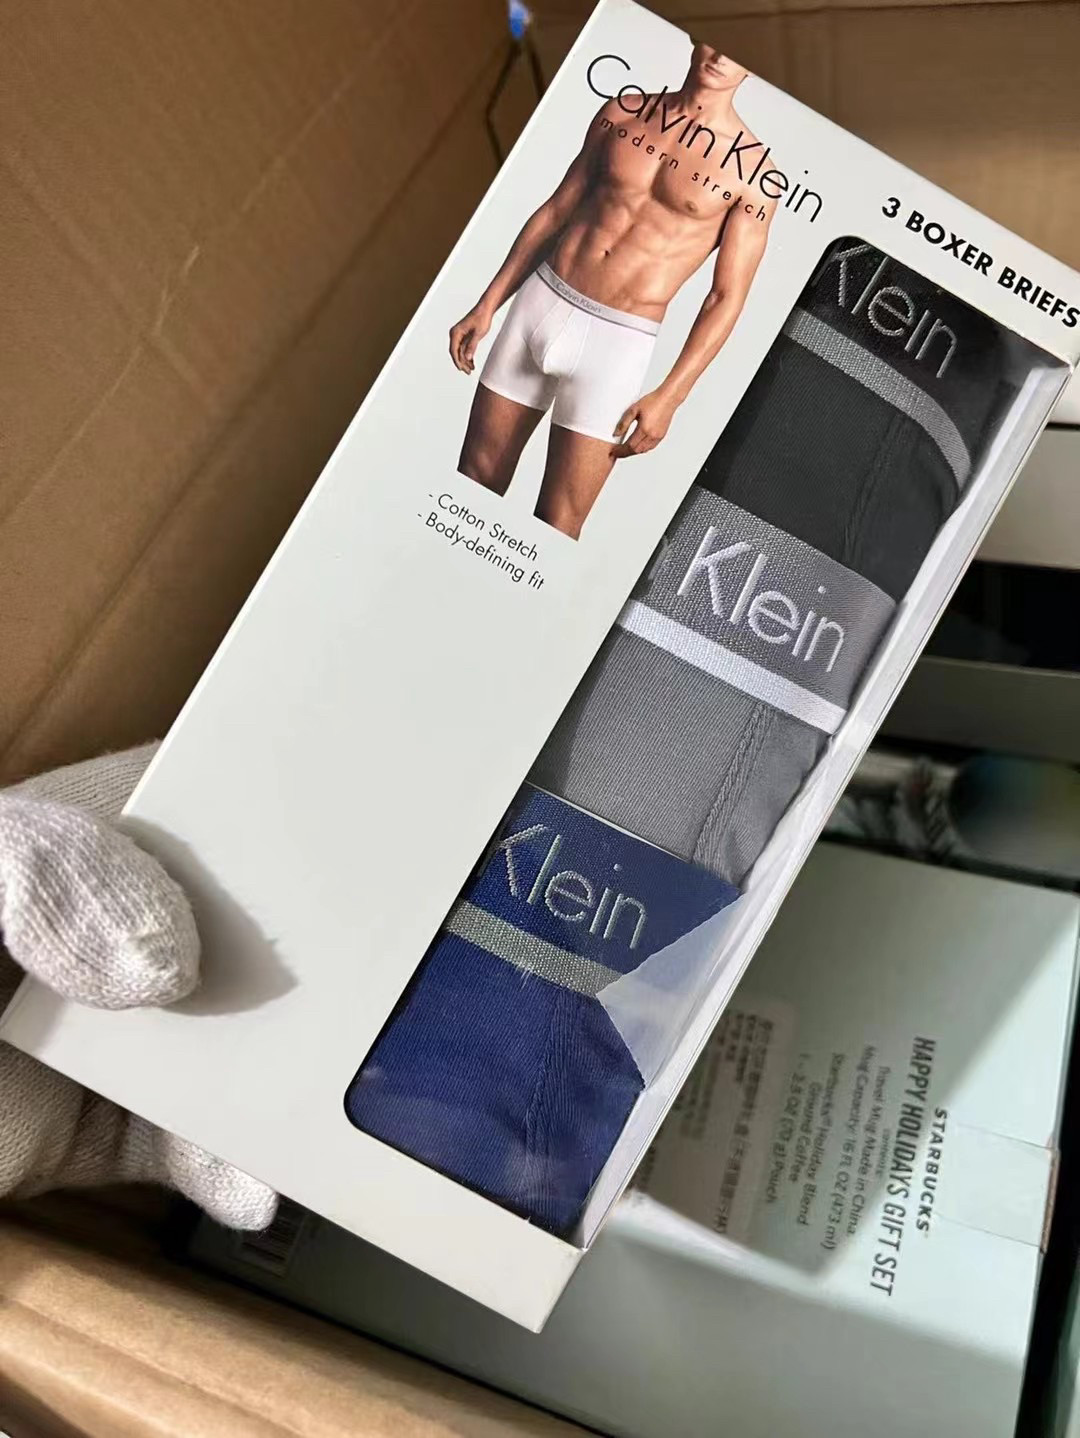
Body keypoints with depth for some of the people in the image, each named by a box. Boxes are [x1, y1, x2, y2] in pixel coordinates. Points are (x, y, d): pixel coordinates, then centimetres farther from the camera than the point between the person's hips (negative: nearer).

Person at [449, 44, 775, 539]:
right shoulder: (622, 112, 8)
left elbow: (726, 298, -4)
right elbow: (556, 210, 14)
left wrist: (669, 397, -12)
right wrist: (487, 305, 12)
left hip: (617, 341, -3)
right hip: (539, 300, 4)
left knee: (555, 529, -3)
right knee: (471, 483, 9)